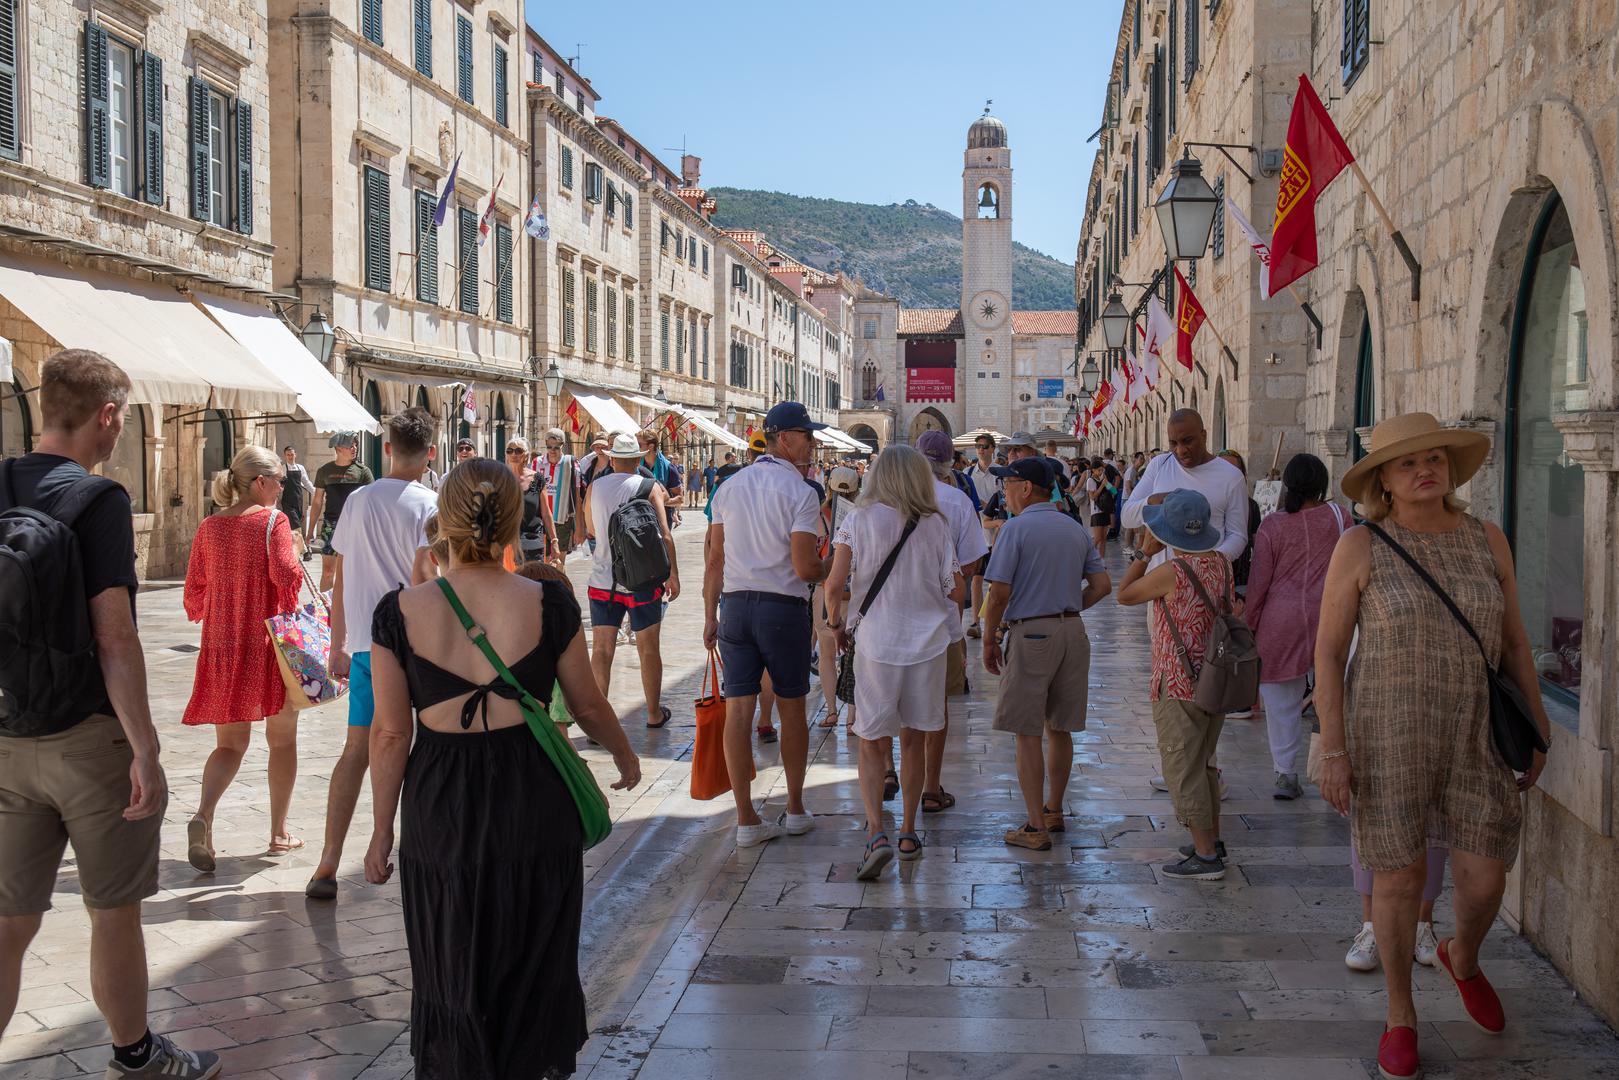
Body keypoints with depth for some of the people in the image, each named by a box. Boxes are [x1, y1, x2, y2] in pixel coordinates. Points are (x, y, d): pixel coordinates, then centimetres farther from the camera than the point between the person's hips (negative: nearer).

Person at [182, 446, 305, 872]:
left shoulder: (209, 527, 6)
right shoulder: (273, 520, -9)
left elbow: (194, 592, 10)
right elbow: (285, 573, -22)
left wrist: (204, 616, 29)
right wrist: (295, 561, -1)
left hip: (223, 645, 4)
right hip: (271, 643, -4)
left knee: (230, 743, 11)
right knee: (282, 739, 13)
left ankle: (202, 816, -14)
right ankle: (279, 832, 20)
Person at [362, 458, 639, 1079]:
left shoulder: (400, 613, -9)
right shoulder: (547, 604, -10)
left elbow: (391, 733, -5)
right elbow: (588, 707, 1)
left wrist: (382, 832, 7)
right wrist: (625, 755, 22)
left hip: (440, 811, 0)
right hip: (534, 802, 0)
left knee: (450, 974, 17)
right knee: (535, 964, 19)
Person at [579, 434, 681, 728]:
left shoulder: (594, 488, 4)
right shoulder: (650, 487, -5)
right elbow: (664, 534, -10)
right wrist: (673, 574, -4)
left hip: (602, 581, 2)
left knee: (601, 650, 4)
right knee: (649, 650, 10)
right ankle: (655, 714, 21)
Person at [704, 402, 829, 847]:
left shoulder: (729, 487, 8)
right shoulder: (800, 492, -9)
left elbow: (714, 558, 8)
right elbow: (805, 568, -15)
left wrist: (710, 615, 14)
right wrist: (832, 567, 7)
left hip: (735, 606, 4)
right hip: (783, 608, -4)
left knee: (738, 709, 3)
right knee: (791, 709, 10)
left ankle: (746, 819, 5)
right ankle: (795, 810, 22)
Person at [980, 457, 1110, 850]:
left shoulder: (1016, 528, -10)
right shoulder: (1075, 529, 10)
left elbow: (999, 593, -14)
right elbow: (1102, 585, 9)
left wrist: (989, 640, -3)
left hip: (1030, 634, -6)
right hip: (1072, 632, 7)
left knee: (1028, 733, 0)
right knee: (1059, 728, 16)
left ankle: (1036, 827, 1)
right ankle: (1054, 811, 29)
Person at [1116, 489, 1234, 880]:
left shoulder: (1170, 573, -20)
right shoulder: (1222, 563, 1)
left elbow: (1124, 594, -5)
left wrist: (1146, 552, -2)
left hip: (1179, 687, -8)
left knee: (1183, 769, 1)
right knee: (1204, 763, 21)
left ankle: (1206, 856, 4)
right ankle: (1212, 840, 29)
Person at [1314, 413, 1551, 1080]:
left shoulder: (1486, 540, 2)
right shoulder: (1360, 548, -9)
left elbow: (1513, 641, 9)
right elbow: (1328, 650, -8)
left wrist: (1537, 730, 8)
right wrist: (1333, 750, -12)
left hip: (1475, 737, 3)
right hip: (1388, 735, -3)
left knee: (1486, 881, 5)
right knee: (1400, 878, 4)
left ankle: (1463, 958, 41)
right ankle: (1401, 1012, 27)